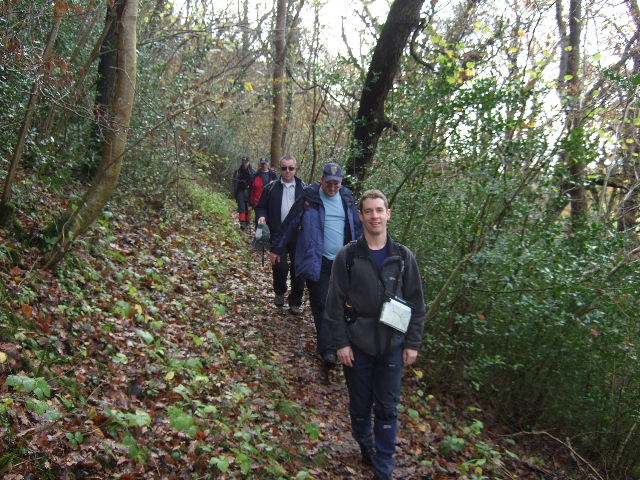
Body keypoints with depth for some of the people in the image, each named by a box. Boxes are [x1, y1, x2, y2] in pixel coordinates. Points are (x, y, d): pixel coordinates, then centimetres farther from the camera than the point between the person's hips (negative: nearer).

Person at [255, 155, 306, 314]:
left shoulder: (303, 188, 5)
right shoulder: (271, 188, 6)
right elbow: (261, 207, 13)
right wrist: (262, 216, -8)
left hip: (298, 236, 1)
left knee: (298, 270, 3)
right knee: (280, 267, -10)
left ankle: (295, 302, 19)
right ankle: (279, 292, 21)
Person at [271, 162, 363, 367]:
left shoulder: (347, 199, 7)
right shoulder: (309, 198, -5)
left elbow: (358, 227, 16)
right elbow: (290, 224, 0)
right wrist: (277, 248, 4)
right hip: (316, 261, -4)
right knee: (321, 305, -3)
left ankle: (328, 345, 26)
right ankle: (328, 349, -2)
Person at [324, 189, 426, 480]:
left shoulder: (404, 257, -1)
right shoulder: (347, 256, -6)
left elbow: (416, 303, 3)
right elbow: (335, 303, -4)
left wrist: (412, 343, 1)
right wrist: (341, 343, -8)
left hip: (392, 346, 1)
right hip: (357, 344, -1)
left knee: (388, 409, 5)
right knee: (360, 404, 12)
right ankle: (365, 445, 38)